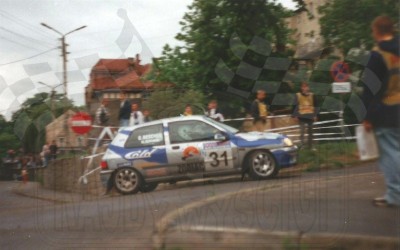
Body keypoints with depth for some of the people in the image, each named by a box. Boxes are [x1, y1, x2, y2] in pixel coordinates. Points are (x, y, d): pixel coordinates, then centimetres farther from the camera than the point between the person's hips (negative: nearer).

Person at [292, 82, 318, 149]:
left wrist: (315, 115, 5)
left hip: (310, 115, 3)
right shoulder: (298, 95, -1)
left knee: (310, 131, 12)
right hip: (302, 116, -3)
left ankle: (310, 145, 22)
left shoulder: (311, 95, 6)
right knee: (302, 131, -10)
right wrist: (296, 115, -6)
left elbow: (314, 106, 10)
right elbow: (296, 106, -1)